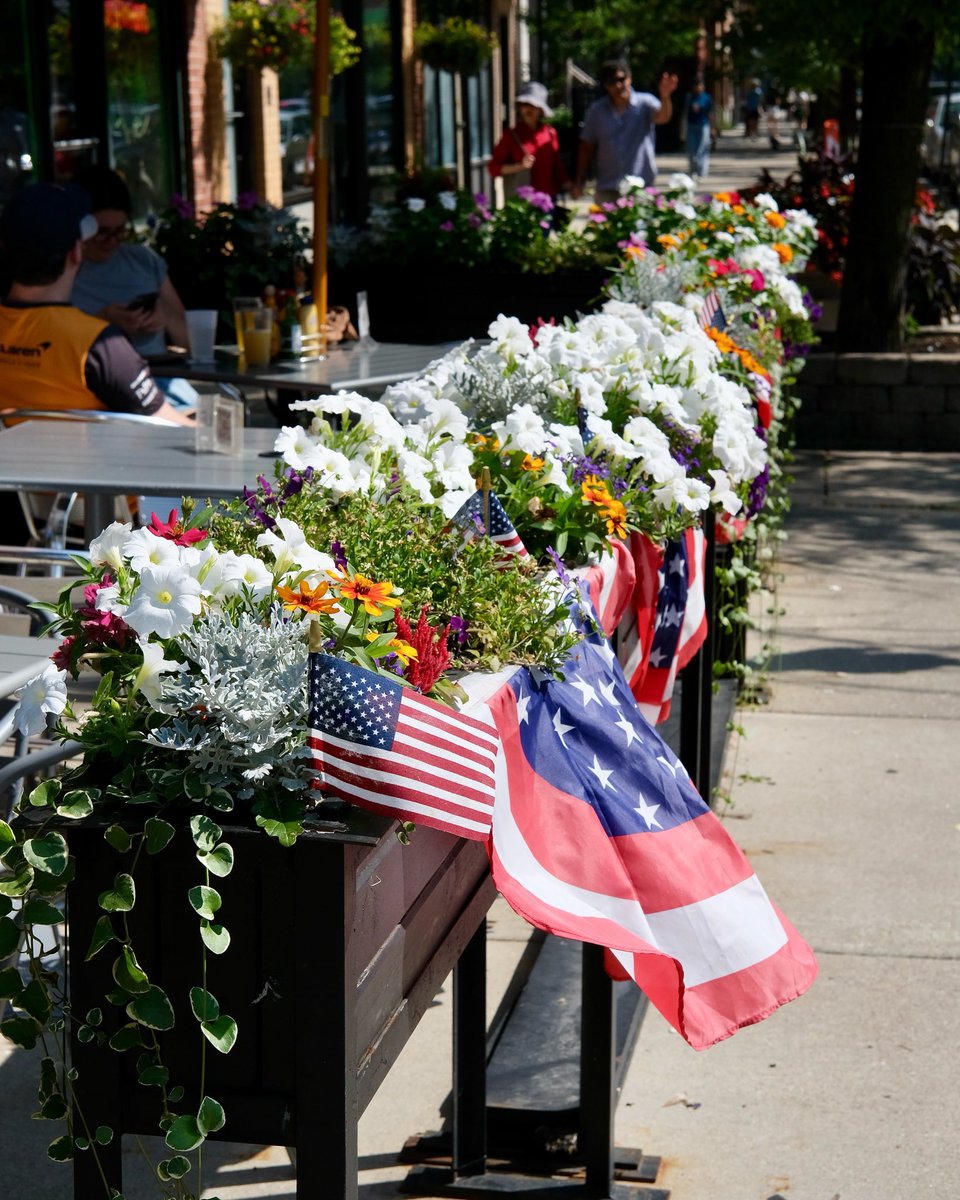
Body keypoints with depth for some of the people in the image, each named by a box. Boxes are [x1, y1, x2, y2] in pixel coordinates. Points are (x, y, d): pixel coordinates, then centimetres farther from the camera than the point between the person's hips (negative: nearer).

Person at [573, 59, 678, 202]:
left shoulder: (644, 103, -4)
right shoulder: (596, 110, 3)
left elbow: (662, 117, -25)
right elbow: (586, 147, 9)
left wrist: (665, 97, -47)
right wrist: (579, 181, 6)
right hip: (607, 191, 2)